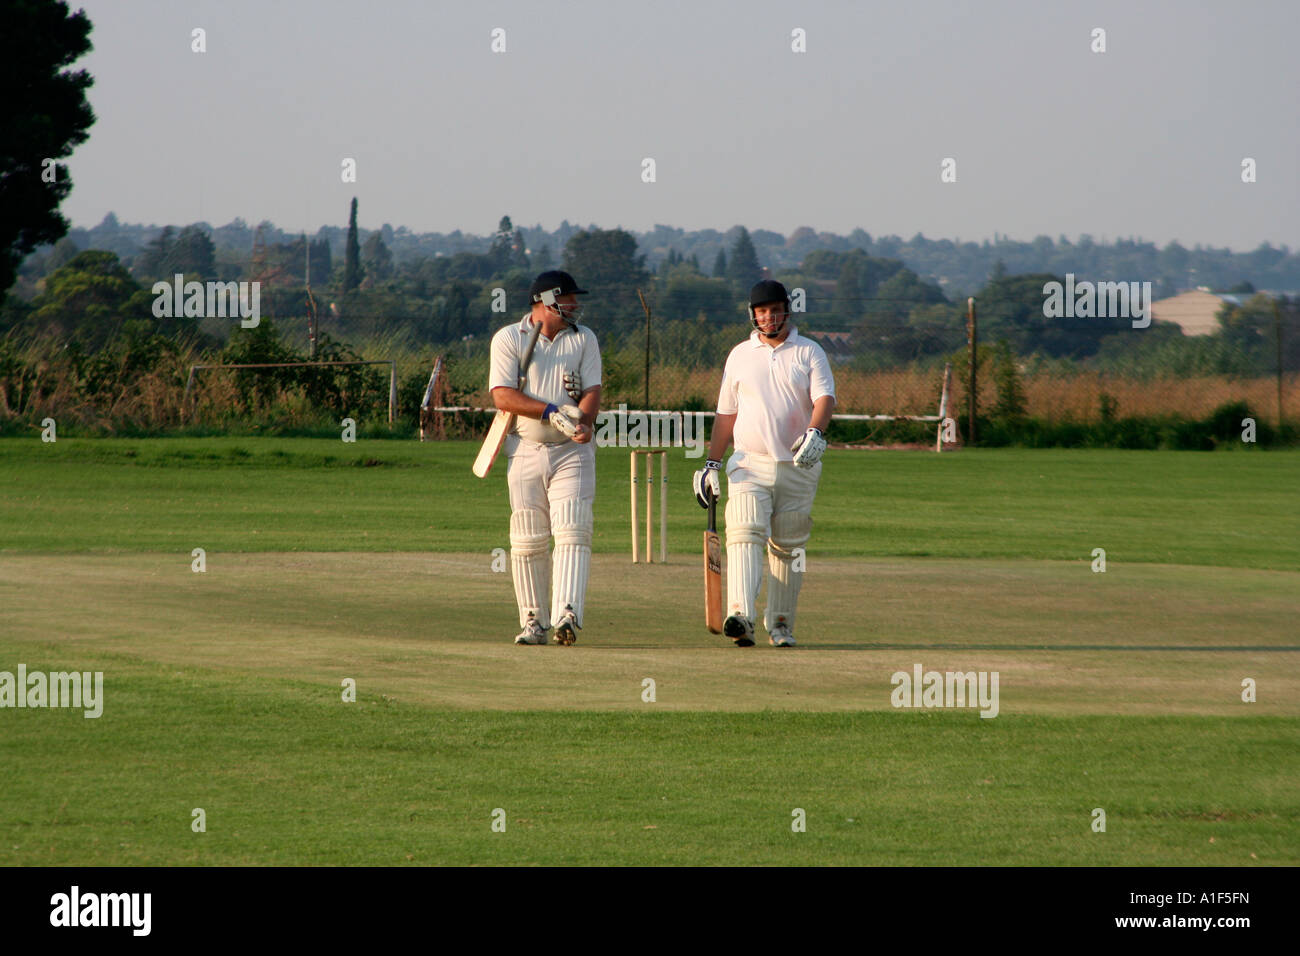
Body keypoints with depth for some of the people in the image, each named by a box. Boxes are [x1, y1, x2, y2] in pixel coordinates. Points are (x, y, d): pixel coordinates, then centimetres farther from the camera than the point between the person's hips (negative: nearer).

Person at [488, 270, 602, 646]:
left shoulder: (584, 339, 10)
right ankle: (533, 621, 8)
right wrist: (552, 411, -19)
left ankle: (567, 615, -25)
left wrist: (584, 421, -21)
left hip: (572, 451, 0)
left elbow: (592, 390, 0)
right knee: (527, 541, 0)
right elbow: (503, 396, -8)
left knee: (572, 531, -15)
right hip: (526, 449, 0)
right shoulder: (508, 339, 2)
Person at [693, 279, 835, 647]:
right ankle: (740, 616, -32)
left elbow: (825, 397, -10)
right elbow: (726, 414, 17)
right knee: (745, 534, -18)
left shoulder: (809, 352, 6)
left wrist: (815, 432, -30)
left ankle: (780, 622, 15)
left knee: (788, 547, 5)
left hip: (798, 466, 0)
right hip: (749, 463, 0)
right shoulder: (739, 355, 13)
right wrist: (711, 464, 10)